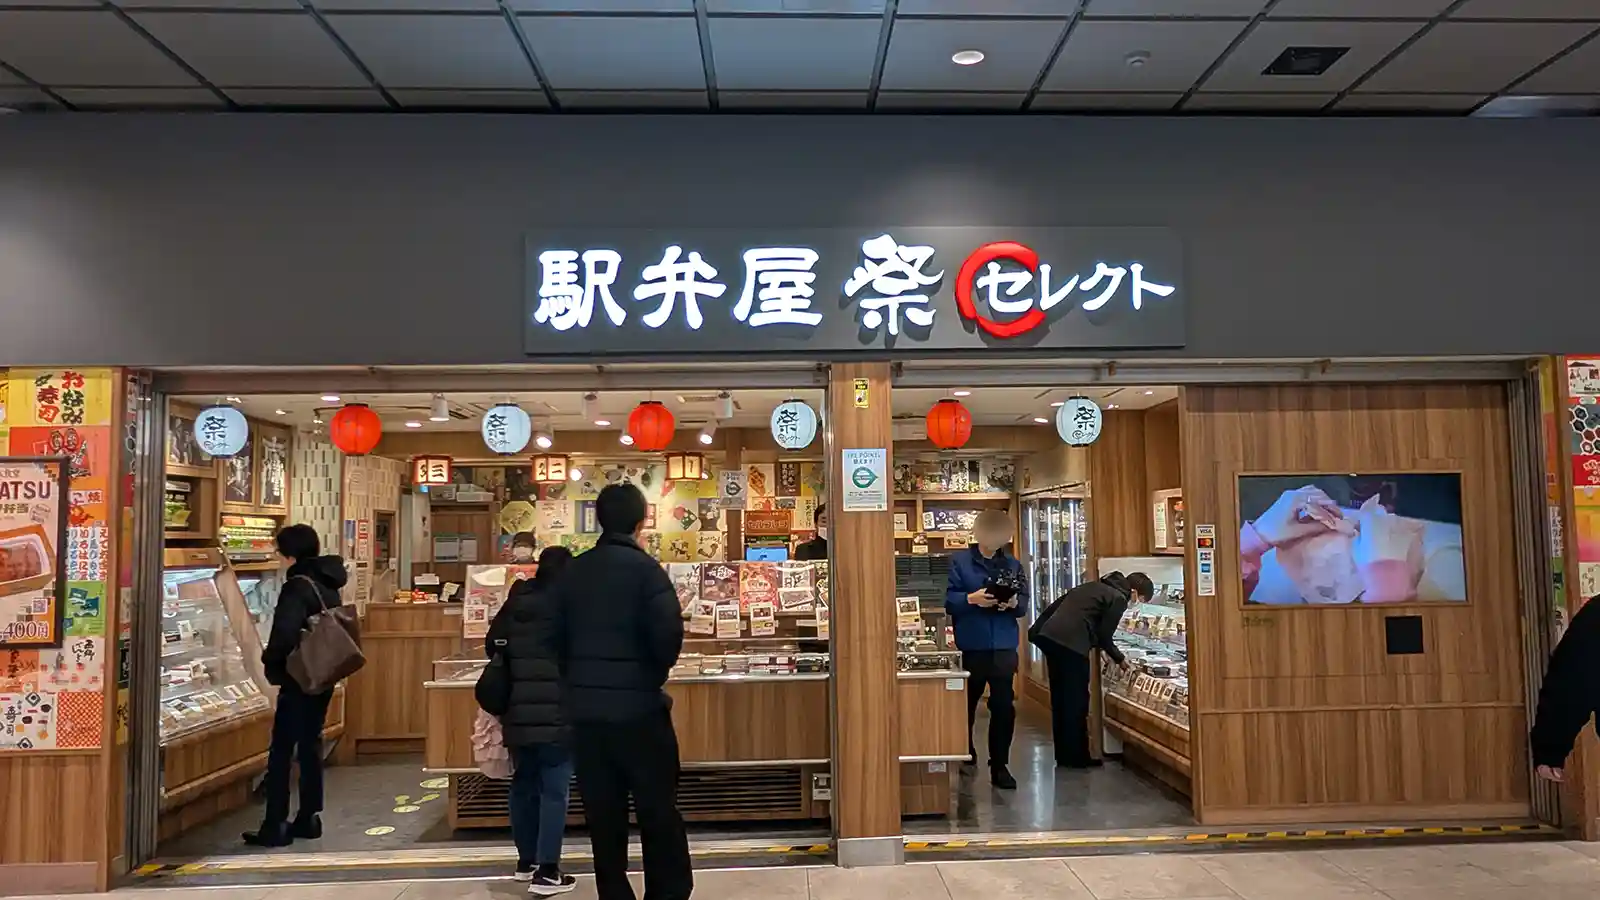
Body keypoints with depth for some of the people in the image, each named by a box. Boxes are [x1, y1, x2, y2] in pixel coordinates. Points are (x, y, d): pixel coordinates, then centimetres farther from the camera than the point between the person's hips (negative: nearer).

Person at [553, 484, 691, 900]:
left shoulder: (573, 571, 5)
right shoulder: (644, 568, -11)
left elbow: (556, 637, 7)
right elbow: (668, 632, -17)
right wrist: (656, 672, 2)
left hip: (585, 708, 5)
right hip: (638, 706, -4)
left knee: (602, 813, 13)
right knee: (658, 810, 7)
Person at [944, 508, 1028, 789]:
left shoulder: (1013, 564, 8)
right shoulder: (959, 561, -3)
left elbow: (1025, 602, 7)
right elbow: (946, 599, -9)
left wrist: (1014, 603, -15)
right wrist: (971, 599, -24)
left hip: (1004, 646, 2)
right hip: (971, 646, -2)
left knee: (1004, 706, 1)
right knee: (966, 703, 12)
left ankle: (999, 765, 11)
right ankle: (964, 754, 32)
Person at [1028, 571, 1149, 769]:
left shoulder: (1094, 586, 25)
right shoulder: (1118, 598, 1)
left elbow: (1054, 605, 22)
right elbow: (1104, 636, 0)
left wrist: (1035, 631, 22)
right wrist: (1119, 659, 17)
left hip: (1048, 637, 8)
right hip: (1070, 644, -8)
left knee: (1060, 699, 14)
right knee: (1076, 701, 2)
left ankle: (1063, 755, 20)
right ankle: (1078, 757, 8)